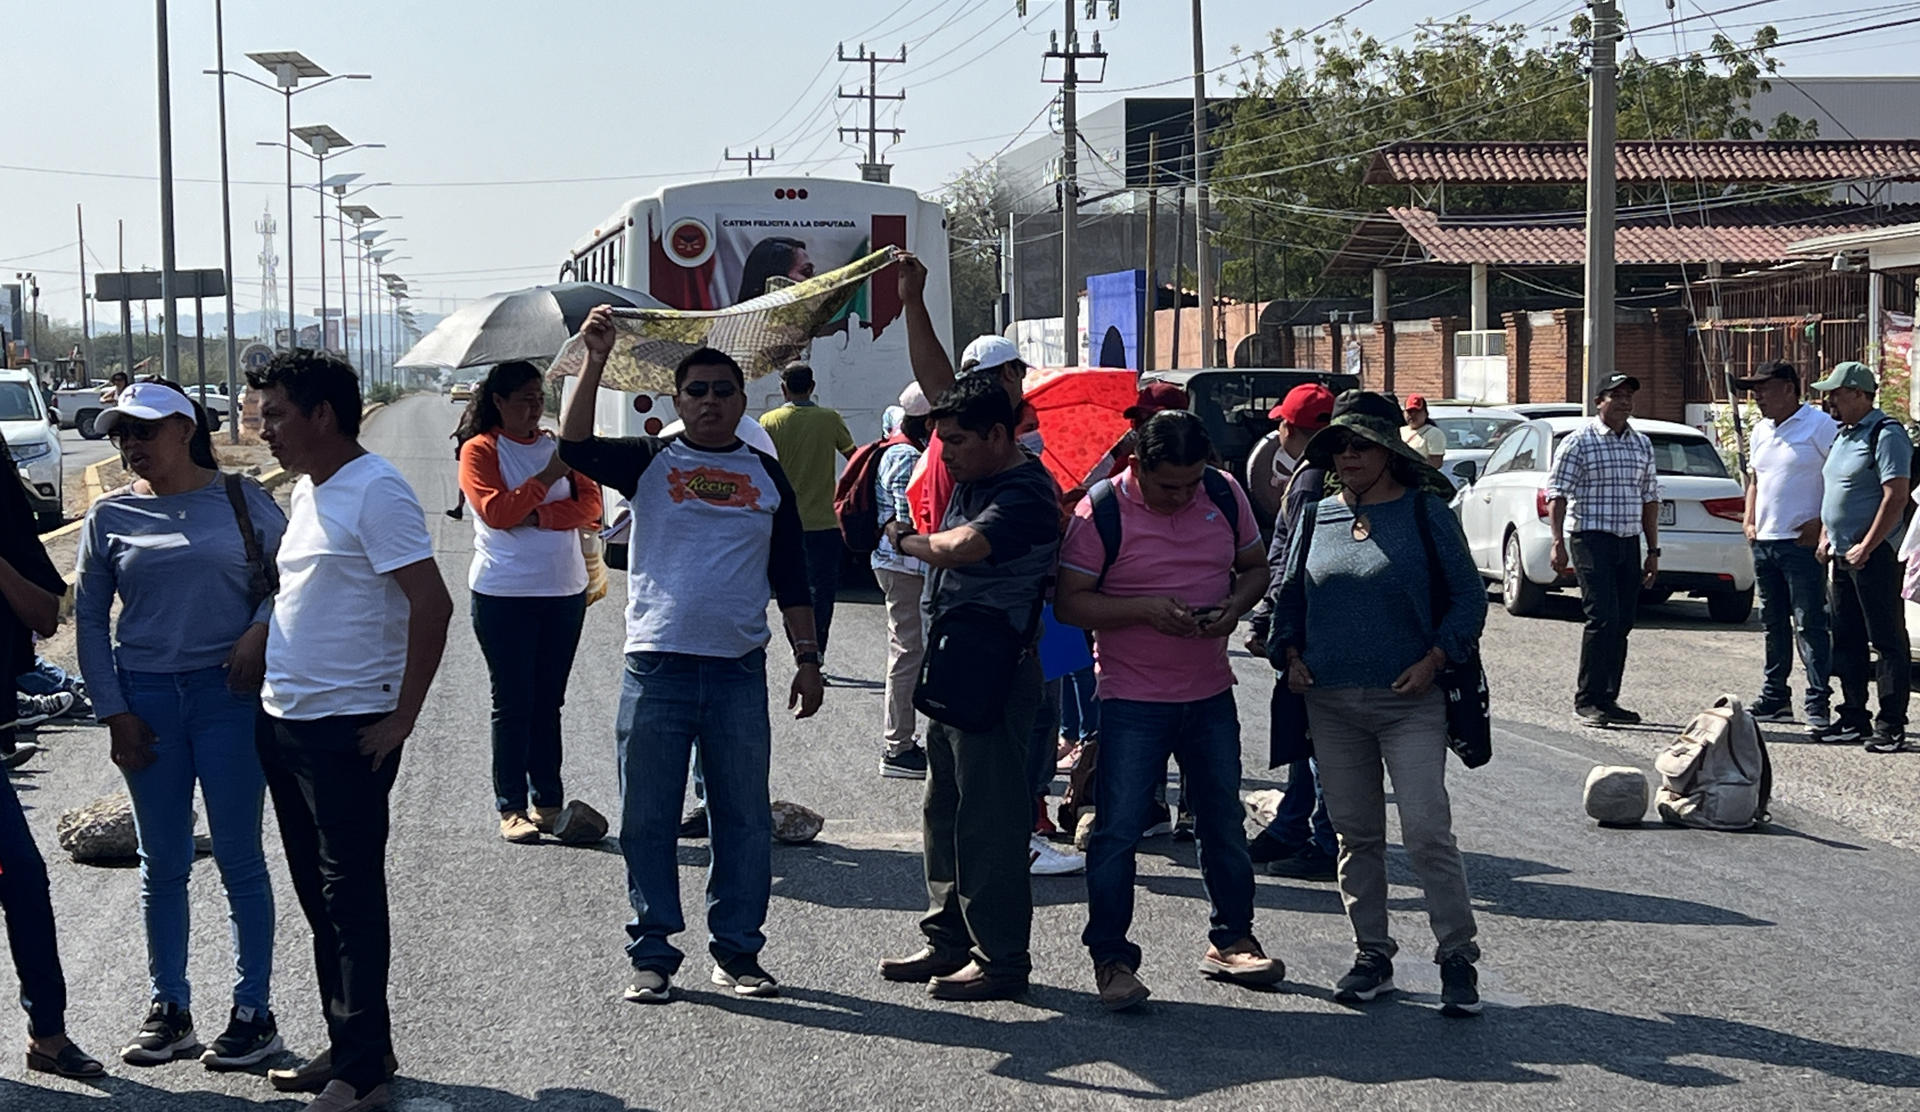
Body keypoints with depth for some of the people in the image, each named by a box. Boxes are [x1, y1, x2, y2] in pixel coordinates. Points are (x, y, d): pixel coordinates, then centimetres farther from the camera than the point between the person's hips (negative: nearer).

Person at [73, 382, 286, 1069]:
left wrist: (260, 629, -13)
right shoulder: (111, 516, 4)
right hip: (146, 698, 2)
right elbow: (89, 618, 7)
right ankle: (168, 1011, 18)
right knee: (163, 864, 9)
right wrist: (113, 713, 1)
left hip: (228, 691, -2)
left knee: (239, 859, 2)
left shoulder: (243, 501, 0)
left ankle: (253, 1011, 11)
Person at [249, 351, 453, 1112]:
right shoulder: (307, 491, 13)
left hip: (348, 731, -9)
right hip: (285, 725, 9)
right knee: (321, 899, 15)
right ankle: (346, 1048, 26)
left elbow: (432, 606, -21)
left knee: (352, 900, -2)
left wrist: (400, 720, -18)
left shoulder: (376, 492, -15)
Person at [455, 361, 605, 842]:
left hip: (565, 591, 4)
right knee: (513, 705, -1)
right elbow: (496, 512, -15)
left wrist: (537, 516, -14)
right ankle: (511, 809, 3)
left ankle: (548, 803, 15)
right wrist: (548, 478, -16)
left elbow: (590, 508, -1)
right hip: (504, 595, -4)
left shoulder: (559, 446, 11)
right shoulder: (479, 449, -2)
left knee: (549, 703, 9)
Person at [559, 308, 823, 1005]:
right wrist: (595, 361, -20)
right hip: (657, 666, -2)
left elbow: (790, 577, 14)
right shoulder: (649, 462, 6)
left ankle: (737, 951, 17)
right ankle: (653, 954, 12)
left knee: (745, 818, 6)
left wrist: (807, 658, 8)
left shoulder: (766, 475, 12)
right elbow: (576, 447, -13)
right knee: (648, 819, 3)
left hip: (740, 671, 2)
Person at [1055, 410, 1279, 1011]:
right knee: (1117, 831, -4)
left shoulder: (1225, 495, 0)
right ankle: (1111, 957, 7)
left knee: (1224, 823, 14)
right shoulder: (1101, 511, -12)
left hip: (1210, 694, 4)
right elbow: (1069, 603, -11)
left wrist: (1235, 605, -10)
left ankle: (1232, 940, 30)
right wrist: (1144, 608, -24)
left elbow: (1256, 566, 12)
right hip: (1131, 698, -4)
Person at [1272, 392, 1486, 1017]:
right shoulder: (1318, 517, 10)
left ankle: (1458, 958, -1)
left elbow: (1468, 597, 1)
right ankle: (1372, 955, 20)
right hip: (1330, 704, 4)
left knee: (1427, 832, -10)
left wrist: (1433, 661, -10)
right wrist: (1291, 655, 3)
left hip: (1408, 702, -4)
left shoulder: (1425, 512, -1)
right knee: (1356, 835, 10)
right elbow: (1289, 595, 19)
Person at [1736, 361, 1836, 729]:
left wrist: (1822, 524, -17)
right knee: (1774, 623, 14)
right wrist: (1749, 520, 13)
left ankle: (1818, 703, -6)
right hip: (1764, 542, 8)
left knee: (1809, 623, -8)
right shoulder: (1760, 430, 16)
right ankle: (1775, 696, 22)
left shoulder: (1819, 426, -9)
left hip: (1802, 543, -8)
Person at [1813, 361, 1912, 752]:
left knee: (1887, 642, -6)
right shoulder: (1843, 434, 17)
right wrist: (1825, 536, 15)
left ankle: (1890, 726, -4)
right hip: (1843, 556, 10)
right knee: (1847, 641, 13)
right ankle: (1853, 718, 20)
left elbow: (1896, 496, -19)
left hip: (1874, 556, -10)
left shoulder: (1886, 434, -13)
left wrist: (1865, 548, -20)